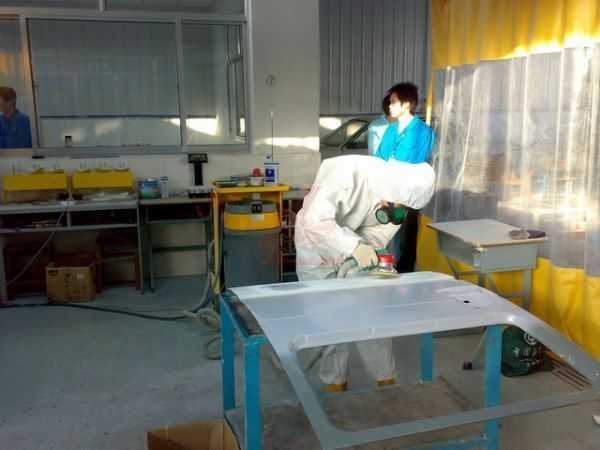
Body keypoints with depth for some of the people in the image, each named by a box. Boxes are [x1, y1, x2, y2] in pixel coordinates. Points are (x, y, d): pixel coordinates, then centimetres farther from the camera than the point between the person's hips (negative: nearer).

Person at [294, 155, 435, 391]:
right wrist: (353, 247, -49)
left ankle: (386, 380, 20)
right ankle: (335, 382, 20)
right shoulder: (346, 172, -36)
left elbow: (380, 231, -10)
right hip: (318, 248, -4)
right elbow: (313, 220, -41)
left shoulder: (400, 192, -16)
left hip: (355, 251, 5)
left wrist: (363, 249, -30)